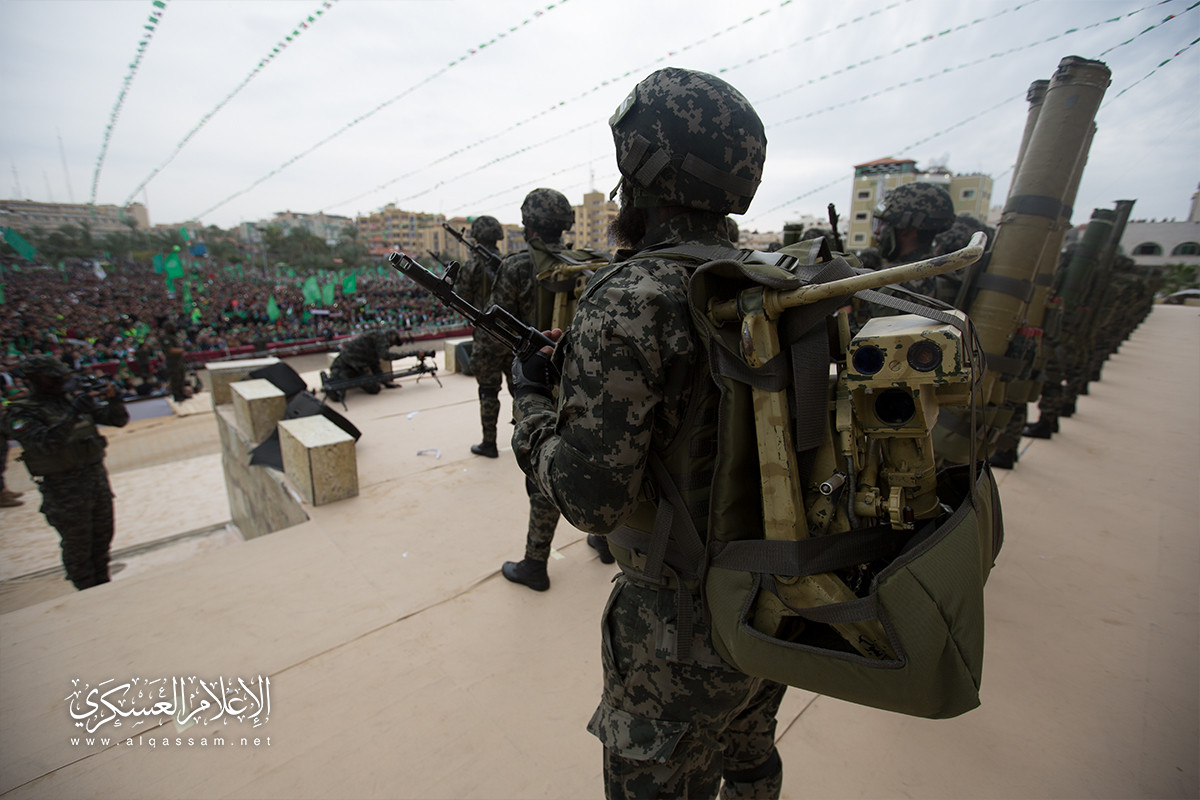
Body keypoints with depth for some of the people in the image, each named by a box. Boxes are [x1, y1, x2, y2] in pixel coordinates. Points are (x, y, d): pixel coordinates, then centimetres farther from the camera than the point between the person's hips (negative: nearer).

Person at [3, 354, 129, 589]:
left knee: (102, 538, 15)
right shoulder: (22, 414, -8)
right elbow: (47, 443, -24)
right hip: (65, 489, -5)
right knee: (78, 547, 7)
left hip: (98, 476, 5)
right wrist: (74, 413, -31)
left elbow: (118, 419, 5)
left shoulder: (75, 400, 6)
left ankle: (103, 587, 30)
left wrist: (113, 400, -14)